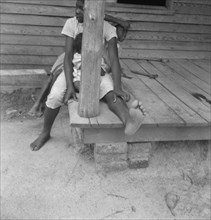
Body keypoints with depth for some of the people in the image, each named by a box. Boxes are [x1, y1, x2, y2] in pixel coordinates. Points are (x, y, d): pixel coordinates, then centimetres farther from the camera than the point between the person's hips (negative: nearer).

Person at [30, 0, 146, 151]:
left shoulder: (108, 28, -13)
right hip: (74, 69, 1)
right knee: (55, 96, -24)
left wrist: (117, 87, -37)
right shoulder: (71, 23, -9)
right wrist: (70, 85, -28)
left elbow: (114, 59, -21)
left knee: (110, 92, -34)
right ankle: (45, 133, 0)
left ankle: (127, 118, -66)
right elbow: (68, 55, -15)